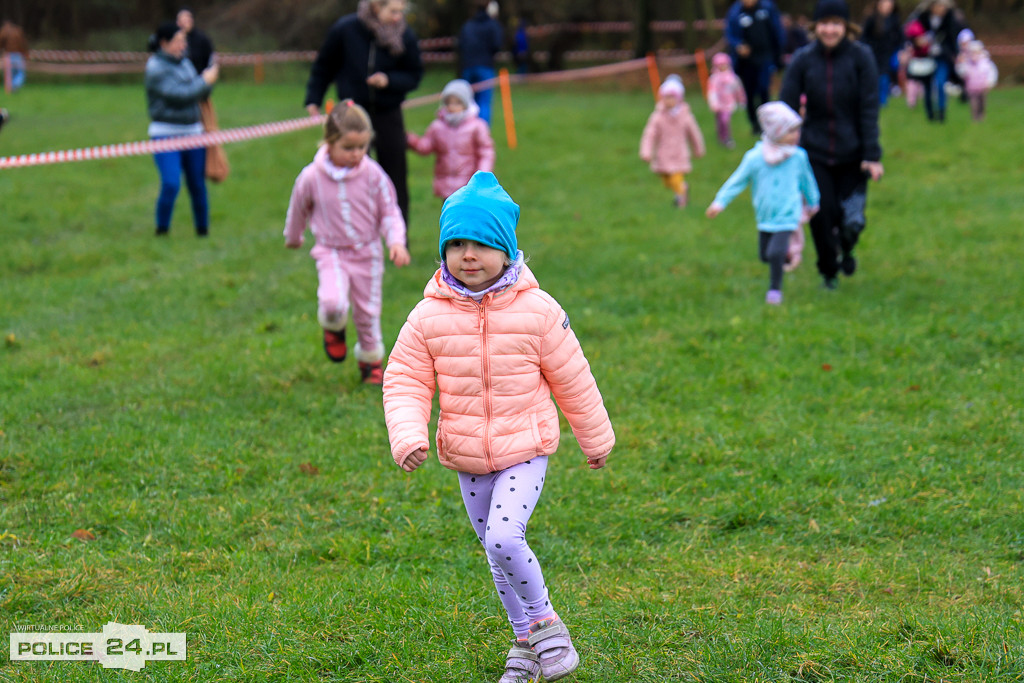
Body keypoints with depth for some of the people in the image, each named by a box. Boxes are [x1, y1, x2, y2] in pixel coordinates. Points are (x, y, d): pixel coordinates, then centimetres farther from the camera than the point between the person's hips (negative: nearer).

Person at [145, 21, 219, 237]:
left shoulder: (183, 61, 10)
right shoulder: (156, 69, -13)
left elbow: (200, 94, 15)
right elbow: (181, 95, -20)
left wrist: (209, 78, -6)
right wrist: (205, 81, -9)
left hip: (192, 131, 6)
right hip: (166, 133, -6)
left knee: (197, 185, 8)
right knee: (171, 184, -18)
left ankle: (203, 228, 24)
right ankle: (161, 229, -3)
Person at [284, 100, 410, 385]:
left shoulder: (373, 174, -12)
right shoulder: (312, 177, -13)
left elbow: (389, 212, -3)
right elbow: (298, 209, 7)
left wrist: (396, 241, -18)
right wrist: (293, 237, 22)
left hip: (367, 253, 2)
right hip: (331, 252, -1)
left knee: (367, 311, 11)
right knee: (333, 303, -26)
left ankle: (371, 361, 36)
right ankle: (333, 329, 12)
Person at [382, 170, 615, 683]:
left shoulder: (537, 310, -10)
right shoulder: (429, 317, -5)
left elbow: (572, 379, 0)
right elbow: (404, 382, -1)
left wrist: (596, 438, 9)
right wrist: (408, 437, -18)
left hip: (525, 452, -4)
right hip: (466, 460, 4)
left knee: (503, 537, -22)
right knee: (497, 551, 12)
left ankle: (544, 619, 0)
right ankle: (527, 640, 29)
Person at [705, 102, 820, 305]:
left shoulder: (798, 157, -6)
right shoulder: (755, 158, -11)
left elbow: (806, 180, 11)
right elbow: (738, 180, -3)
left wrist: (813, 202, 25)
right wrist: (720, 202, -9)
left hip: (787, 216, -2)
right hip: (765, 217, 2)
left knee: (775, 253, -18)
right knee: (765, 255, 14)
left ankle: (775, 288, 3)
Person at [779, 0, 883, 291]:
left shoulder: (861, 57, -8)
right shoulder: (803, 60, -6)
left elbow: (869, 110, -8)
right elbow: (786, 108, -3)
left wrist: (872, 156, -11)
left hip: (852, 154, -1)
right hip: (815, 153, 1)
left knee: (851, 222, -2)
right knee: (822, 215, -3)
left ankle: (846, 249, 35)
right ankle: (829, 272, 24)